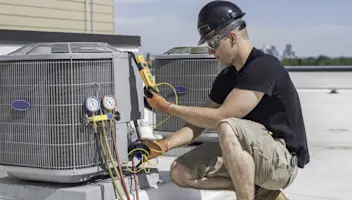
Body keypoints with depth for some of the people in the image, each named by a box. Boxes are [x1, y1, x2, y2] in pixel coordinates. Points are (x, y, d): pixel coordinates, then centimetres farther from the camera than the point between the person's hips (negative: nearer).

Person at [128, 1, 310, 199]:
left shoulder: (264, 67, -19)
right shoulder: (227, 77, 8)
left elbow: (219, 118, -24)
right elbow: (199, 123, 8)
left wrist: (167, 106, -14)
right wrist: (164, 145, -8)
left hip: (283, 159, -9)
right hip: (253, 156, 9)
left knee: (228, 128, -35)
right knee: (181, 173, -3)